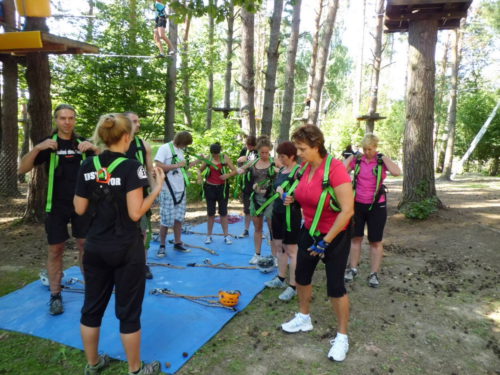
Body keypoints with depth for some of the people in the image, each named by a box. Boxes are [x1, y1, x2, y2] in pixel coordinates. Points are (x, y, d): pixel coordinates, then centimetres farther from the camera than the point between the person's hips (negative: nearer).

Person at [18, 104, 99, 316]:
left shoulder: (82, 143, 3)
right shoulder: (48, 143, -2)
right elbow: (22, 170, -9)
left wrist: (94, 148, -24)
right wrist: (38, 148, -24)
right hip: (56, 205, -1)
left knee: (85, 245, 7)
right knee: (55, 249, 4)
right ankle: (55, 295, 17)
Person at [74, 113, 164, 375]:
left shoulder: (88, 166, 0)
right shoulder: (131, 167, -16)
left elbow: (80, 209, 5)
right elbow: (135, 213, -20)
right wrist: (158, 187, -12)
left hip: (95, 248, 5)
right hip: (126, 250, -5)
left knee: (92, 307, 19)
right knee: (128, 311, 9)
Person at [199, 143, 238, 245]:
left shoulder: (225, 158, -5)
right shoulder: (208, 158, 0)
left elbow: (235, 171, -6)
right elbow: (200, 170, 8)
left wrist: (228, 175, -26)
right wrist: (199, 176, -14)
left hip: (222, 187, -1)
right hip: (210, 187, 1)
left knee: (223, 212, 3)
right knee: (210, 212, 7)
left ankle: (226, 235, 10)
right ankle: (209, 235, 16)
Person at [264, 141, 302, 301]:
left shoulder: (298, 171, -15)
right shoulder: (281, 170, 11)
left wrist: (288, 196, -31)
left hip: (291, 215, -9)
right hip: (278, 213, 9)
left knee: (291, 250, -3)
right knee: (279, 246, 16)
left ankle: (293, 286, 7)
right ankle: (281, 279, 30)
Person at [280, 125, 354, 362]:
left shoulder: (335, 168, -24)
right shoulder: (305, 168, -1)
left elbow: (347, 210, -27)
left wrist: (326, 241, -24)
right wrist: (293, 199, 0)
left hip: (334, 236, -7)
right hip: (309, 232, 8)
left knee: (335, 286, 1)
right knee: (302, 275, 17)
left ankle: (342, 336, 23)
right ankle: (304, 319, 41)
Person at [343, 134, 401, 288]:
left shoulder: (382, 160, -5)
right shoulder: (357, 160, -2)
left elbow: (397, 172, -22)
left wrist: (383, 158, -17)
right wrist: (351, 156, -10)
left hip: (377, 206, -1)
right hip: (357, 204, 2)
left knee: (375, 241, 7)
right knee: (355, 237, 12)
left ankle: (374, 274, 18)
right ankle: (352, 269, 26)